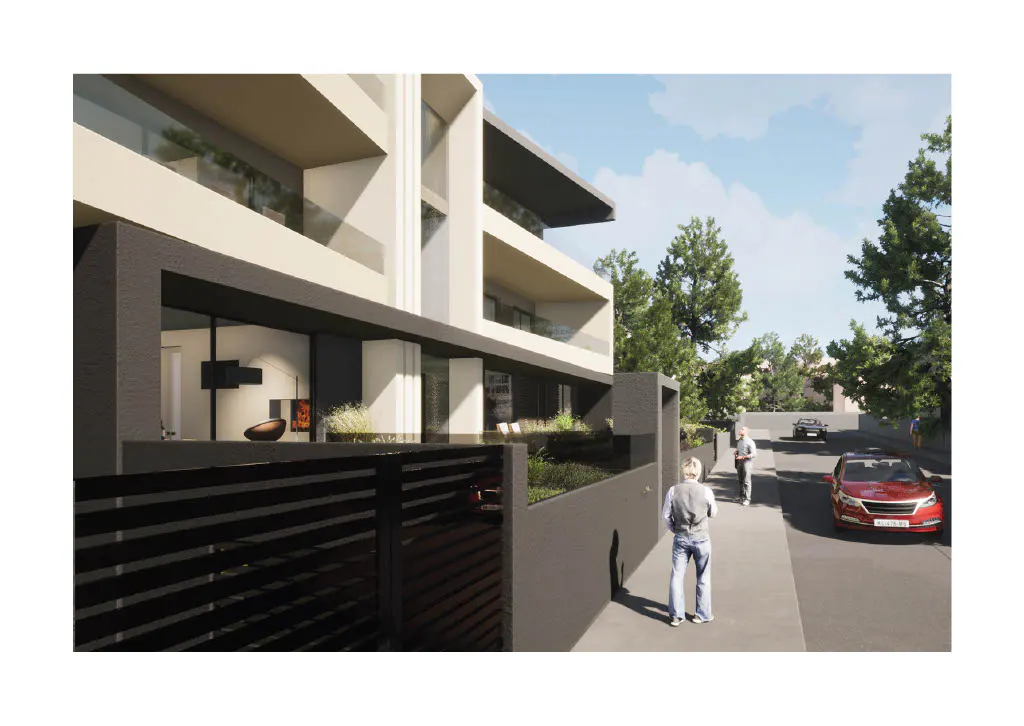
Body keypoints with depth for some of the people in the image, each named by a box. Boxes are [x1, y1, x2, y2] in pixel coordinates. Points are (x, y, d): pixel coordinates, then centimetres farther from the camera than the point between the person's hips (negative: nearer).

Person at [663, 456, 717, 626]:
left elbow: (665, 515, -2)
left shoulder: (673, 491, -10)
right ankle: (702, 614, 24)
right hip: (701, 538, -1)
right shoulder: (706, 491, -14)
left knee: (677, 575, 10)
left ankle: (676, 615, 13)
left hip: (680, 538, 1)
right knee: (703, 577, 15)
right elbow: (712, 513, 2)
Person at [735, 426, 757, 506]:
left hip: (747, 461, -7)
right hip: (739, 461, 7)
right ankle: (743, 496, 23)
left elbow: (754, 453, -16)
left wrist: (743, 457, -21)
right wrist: (736, 452, 5)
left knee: (746, 481, -4)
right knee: (741, 481, 12)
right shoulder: (739, 441, 11)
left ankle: (747, 499, 1)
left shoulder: (749, 442, -13)